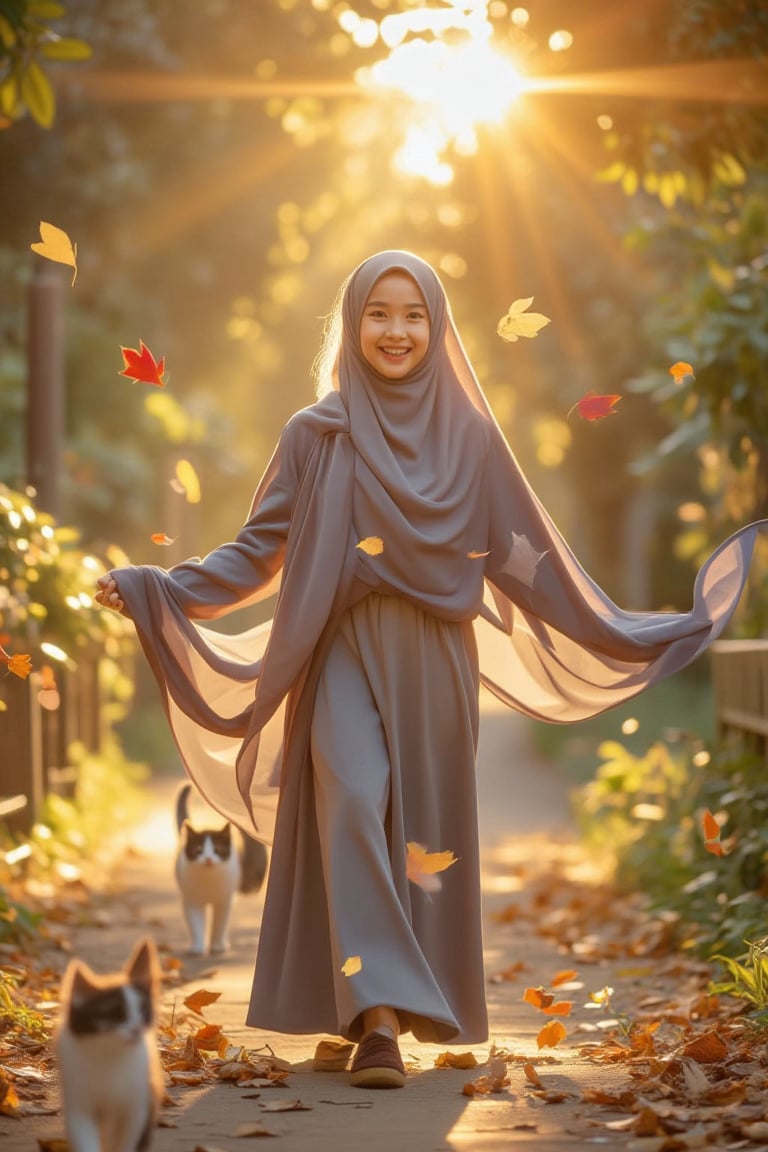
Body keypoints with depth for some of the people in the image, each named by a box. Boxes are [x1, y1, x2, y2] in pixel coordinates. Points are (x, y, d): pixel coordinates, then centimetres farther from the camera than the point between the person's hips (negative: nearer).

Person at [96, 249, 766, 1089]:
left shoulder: (471, 436, 8)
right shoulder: (315, 434, 6)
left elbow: (526, 559, 10)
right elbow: (260, 549, 4)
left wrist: (632, 633, 7)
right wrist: (158, 589, -9)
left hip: (435, 664, 2)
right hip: (345, 654, -2)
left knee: (426, 828, 2)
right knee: (352, 798, -21)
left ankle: (408, 1008, 16)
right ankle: (377, 1016, -24)